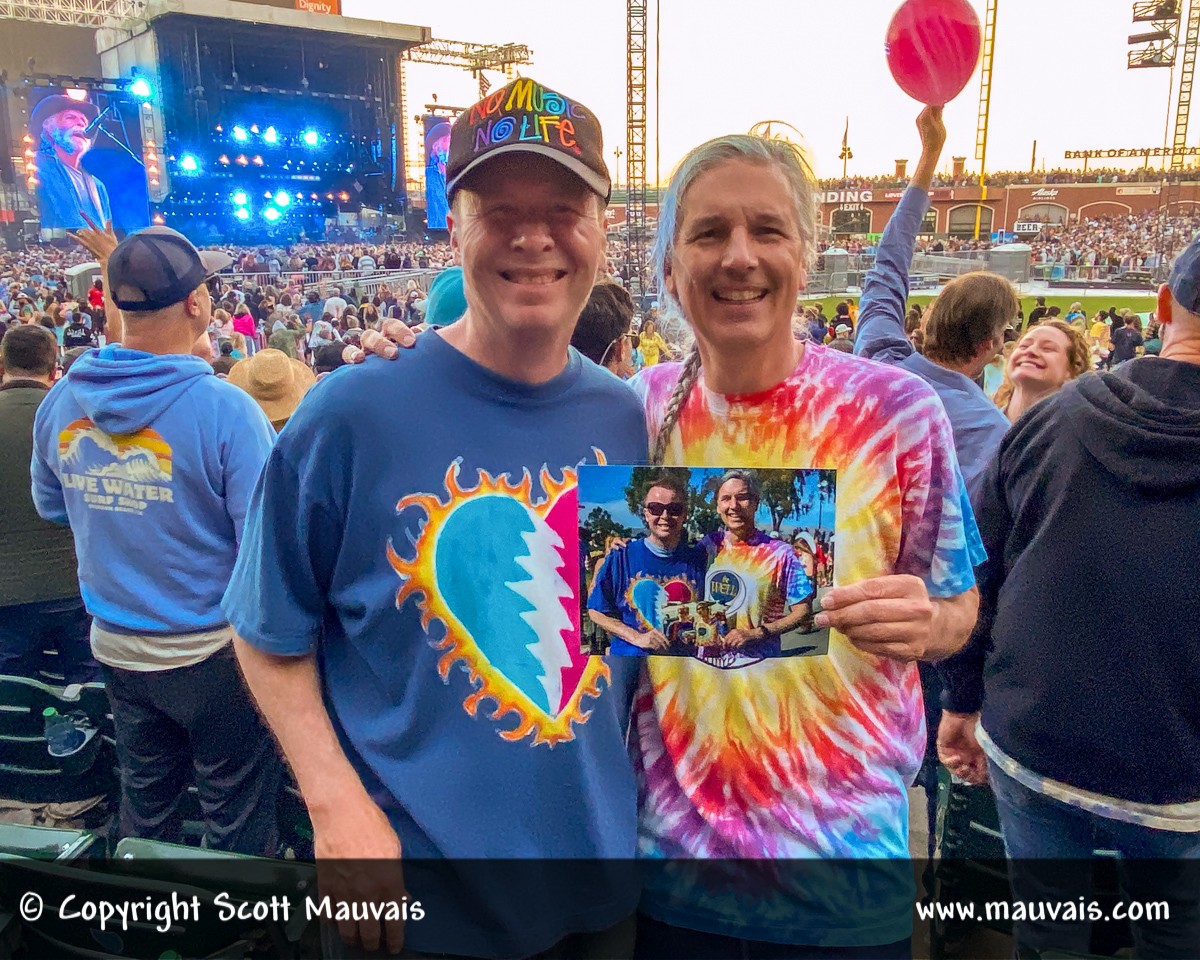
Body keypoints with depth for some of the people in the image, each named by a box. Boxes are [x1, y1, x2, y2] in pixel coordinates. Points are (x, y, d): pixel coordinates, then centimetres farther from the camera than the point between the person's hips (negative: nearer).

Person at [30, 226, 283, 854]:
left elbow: (52, 507, 13)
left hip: (116, 646, 6)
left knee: (145, 805, 25)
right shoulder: (225, 410, -22)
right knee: (236, 822, 13)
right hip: (213, 654, -5)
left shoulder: (60, 403, -4)